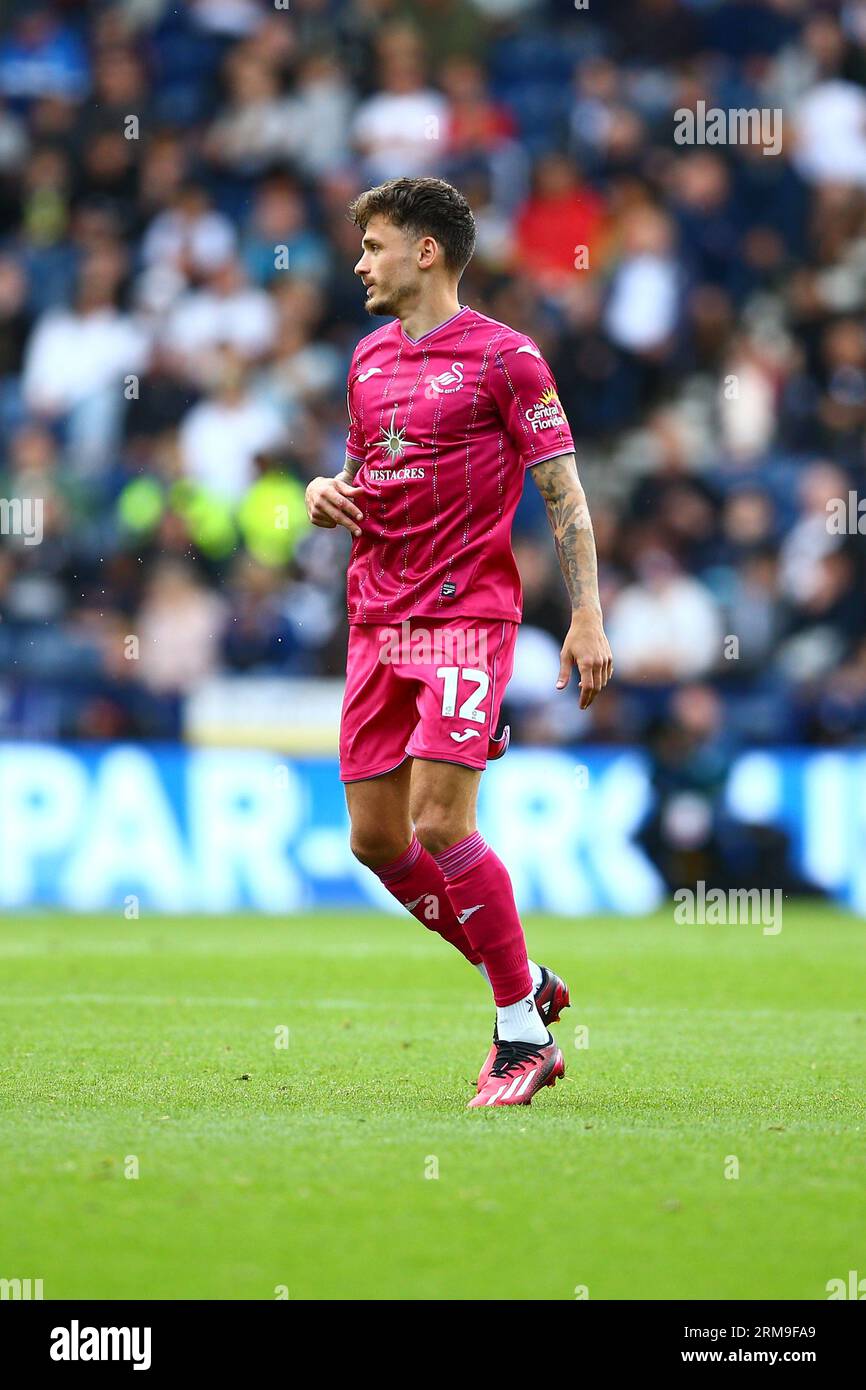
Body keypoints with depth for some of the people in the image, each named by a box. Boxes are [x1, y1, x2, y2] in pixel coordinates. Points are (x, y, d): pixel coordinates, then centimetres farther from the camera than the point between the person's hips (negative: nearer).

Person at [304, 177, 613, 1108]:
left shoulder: (504, 357, -6)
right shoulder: (368, 359, 15)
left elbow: (563, 493, -6)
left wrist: (587, 619, -12)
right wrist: (327, 492, 4)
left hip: (466, 616, -7)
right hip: (377, 617, 7)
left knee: (439, 824, -16)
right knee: (376, 838, 4)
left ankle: (524, 1033, -4)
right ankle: (525, 986, 20)